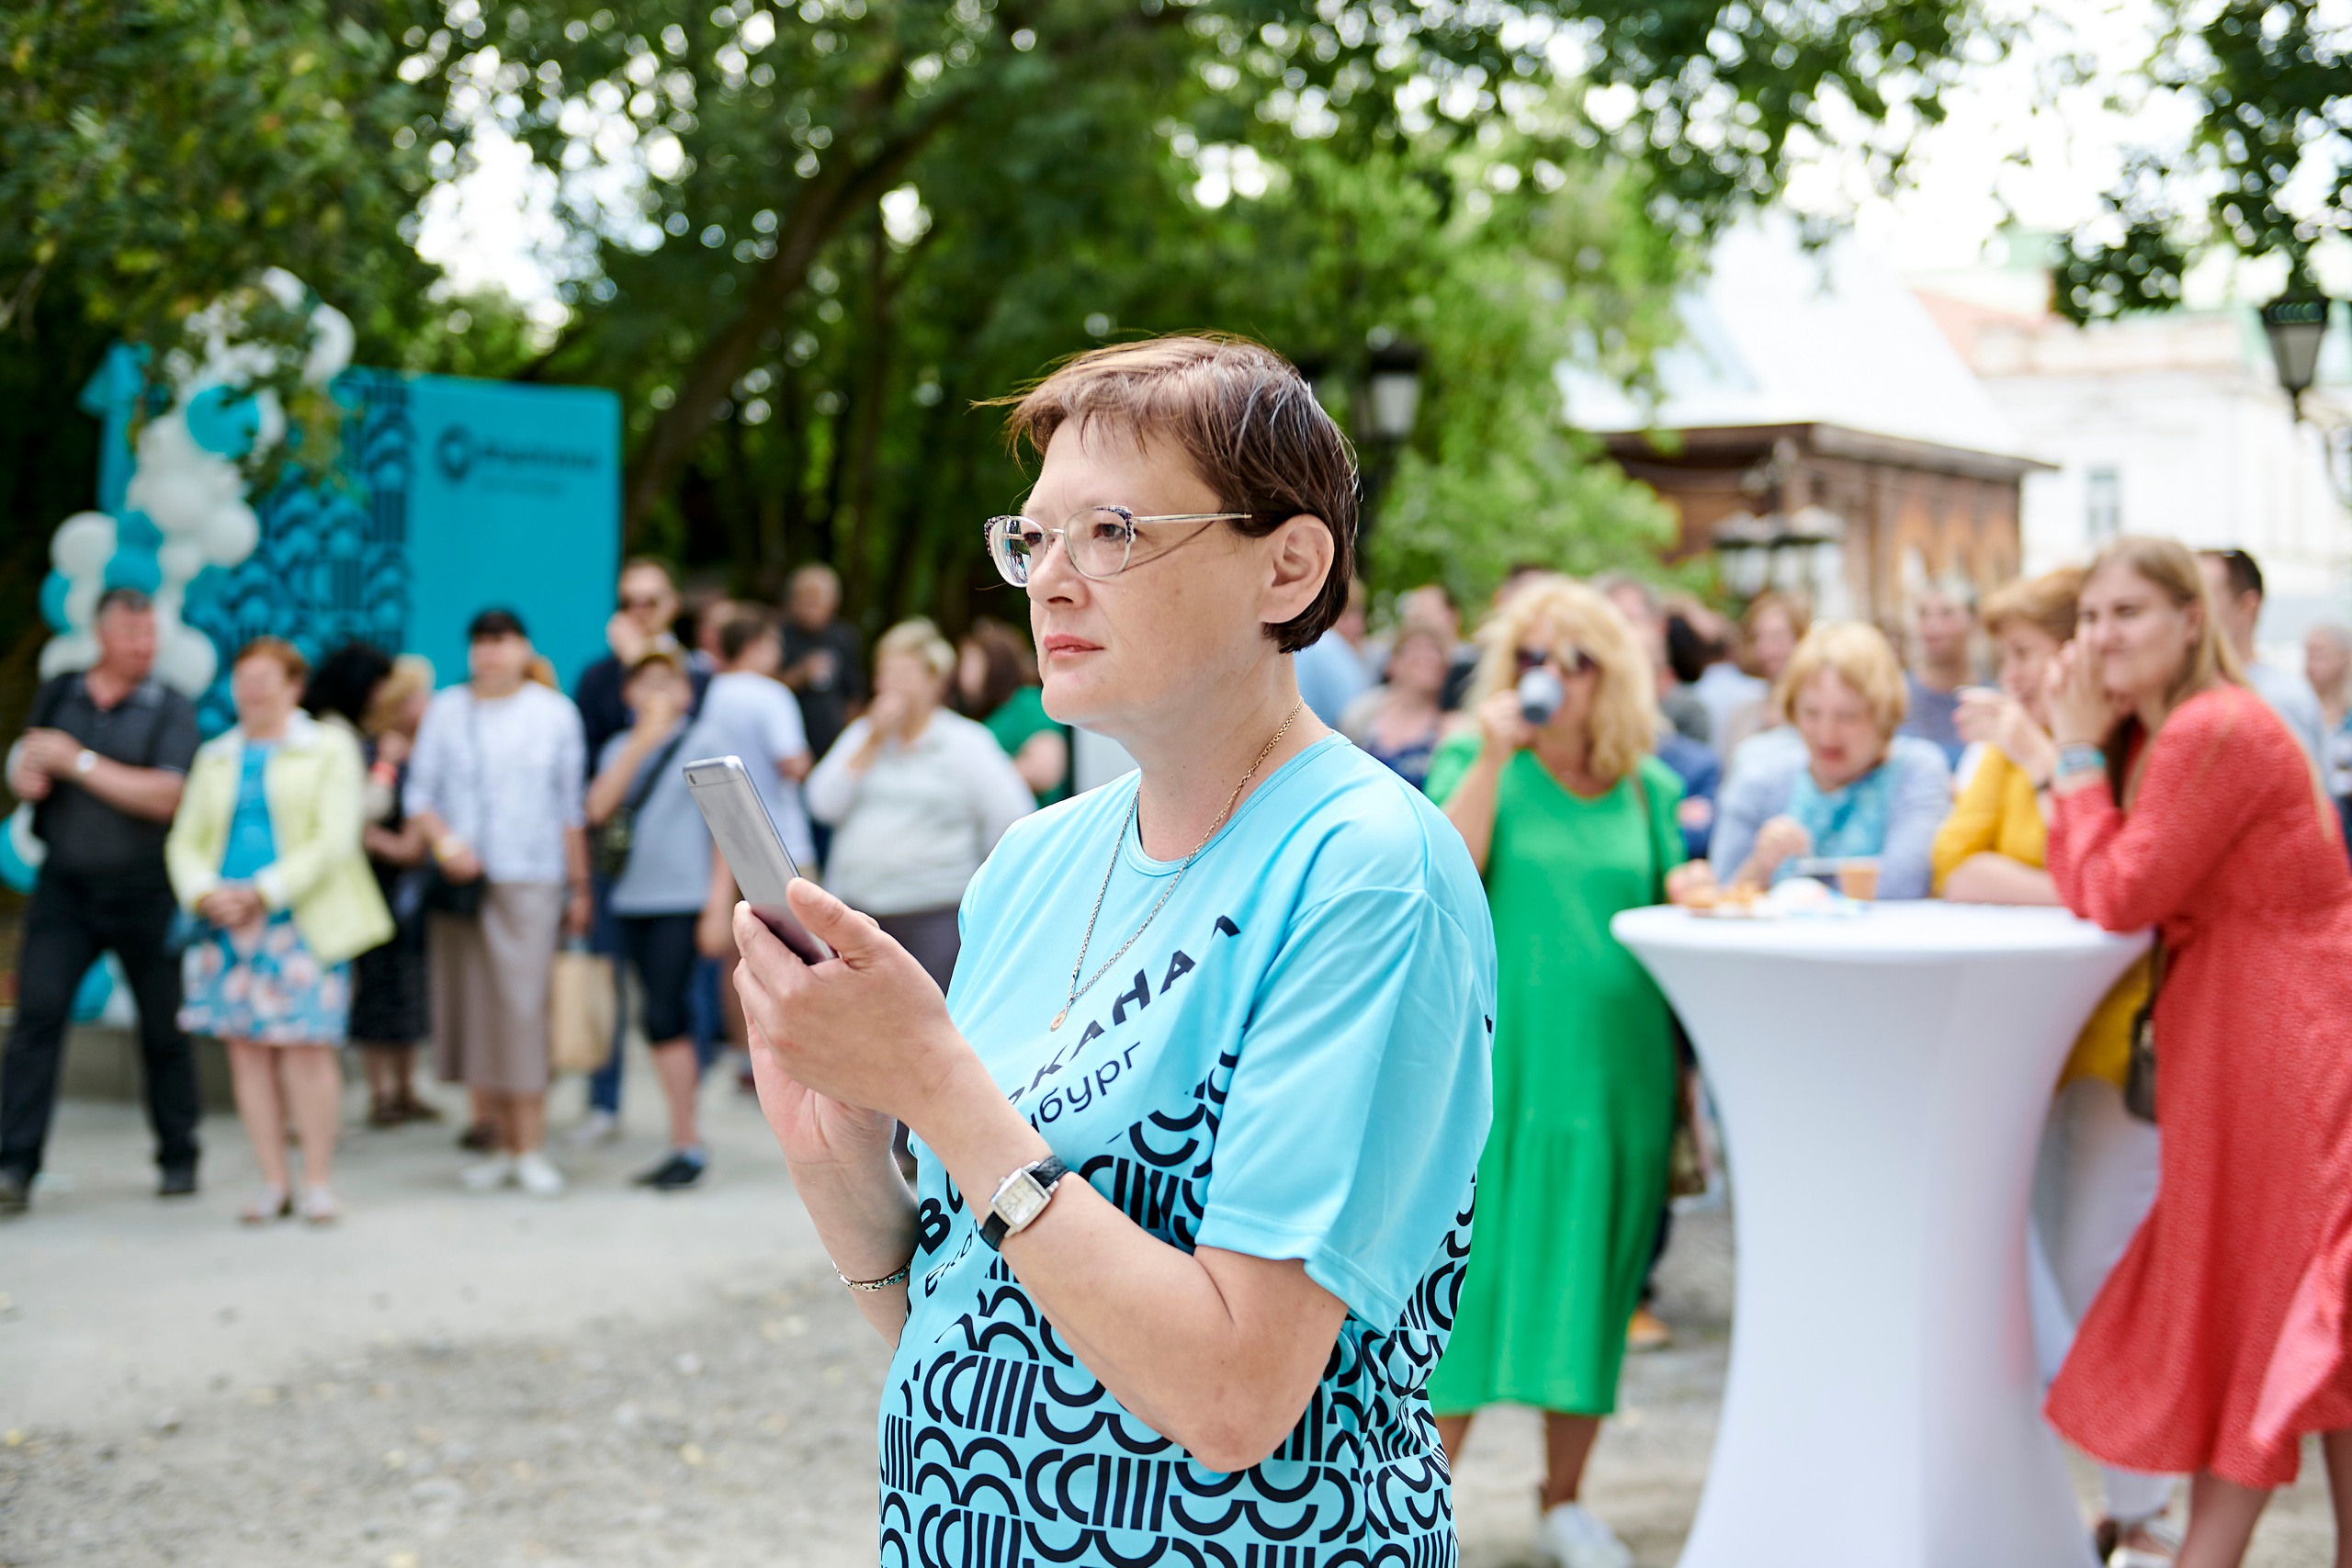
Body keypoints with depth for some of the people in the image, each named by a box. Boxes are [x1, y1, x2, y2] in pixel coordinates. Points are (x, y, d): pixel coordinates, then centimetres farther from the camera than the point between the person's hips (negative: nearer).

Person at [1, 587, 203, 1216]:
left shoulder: (171, 710, -3)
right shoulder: (56, 696, 9)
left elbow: (165, 797, -15)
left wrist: (78, 762, -18)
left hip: (142, 891, -2)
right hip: (63, 887, 2)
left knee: (164, 1029, 5)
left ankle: (178, 1159, 21)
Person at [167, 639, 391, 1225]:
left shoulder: (329, 748, 4)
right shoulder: (216, 758, 17)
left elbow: (333, 840, -6)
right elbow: (184, 841, 13)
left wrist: (261, 893, -14)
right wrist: (205, 893, -8)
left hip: (301, 921, -4)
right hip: (228, 923, 4)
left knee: (306, 1046, -9)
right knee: (247, 1050, 1)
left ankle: (317, 1182, 0)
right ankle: (273, 1183, 8)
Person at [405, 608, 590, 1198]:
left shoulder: (554, 712, 8)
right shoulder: (445, 710, 10)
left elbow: (572, 806, 9)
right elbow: (421, 791, 8)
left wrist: (579, 887, 8)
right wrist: (445, 841, -10)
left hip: (529, 882, -2)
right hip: (459, 879, 2)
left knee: (523, 1007, -11)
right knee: (469, 1009, 1)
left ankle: (531, 1149, -8)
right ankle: (501, 1145, 8)